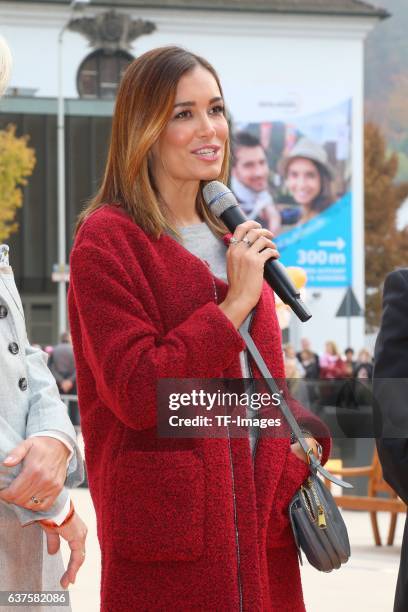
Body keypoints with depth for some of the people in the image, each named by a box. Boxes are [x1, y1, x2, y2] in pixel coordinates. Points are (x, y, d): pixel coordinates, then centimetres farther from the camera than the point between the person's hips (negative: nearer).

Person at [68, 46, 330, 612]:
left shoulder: (232, 239, 17)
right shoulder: (107, 239, -7)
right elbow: (135, 392, -16)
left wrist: (302, 435, 4)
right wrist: (233, 305, -15)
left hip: (259, 519, 7)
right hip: (166, 518, -7)